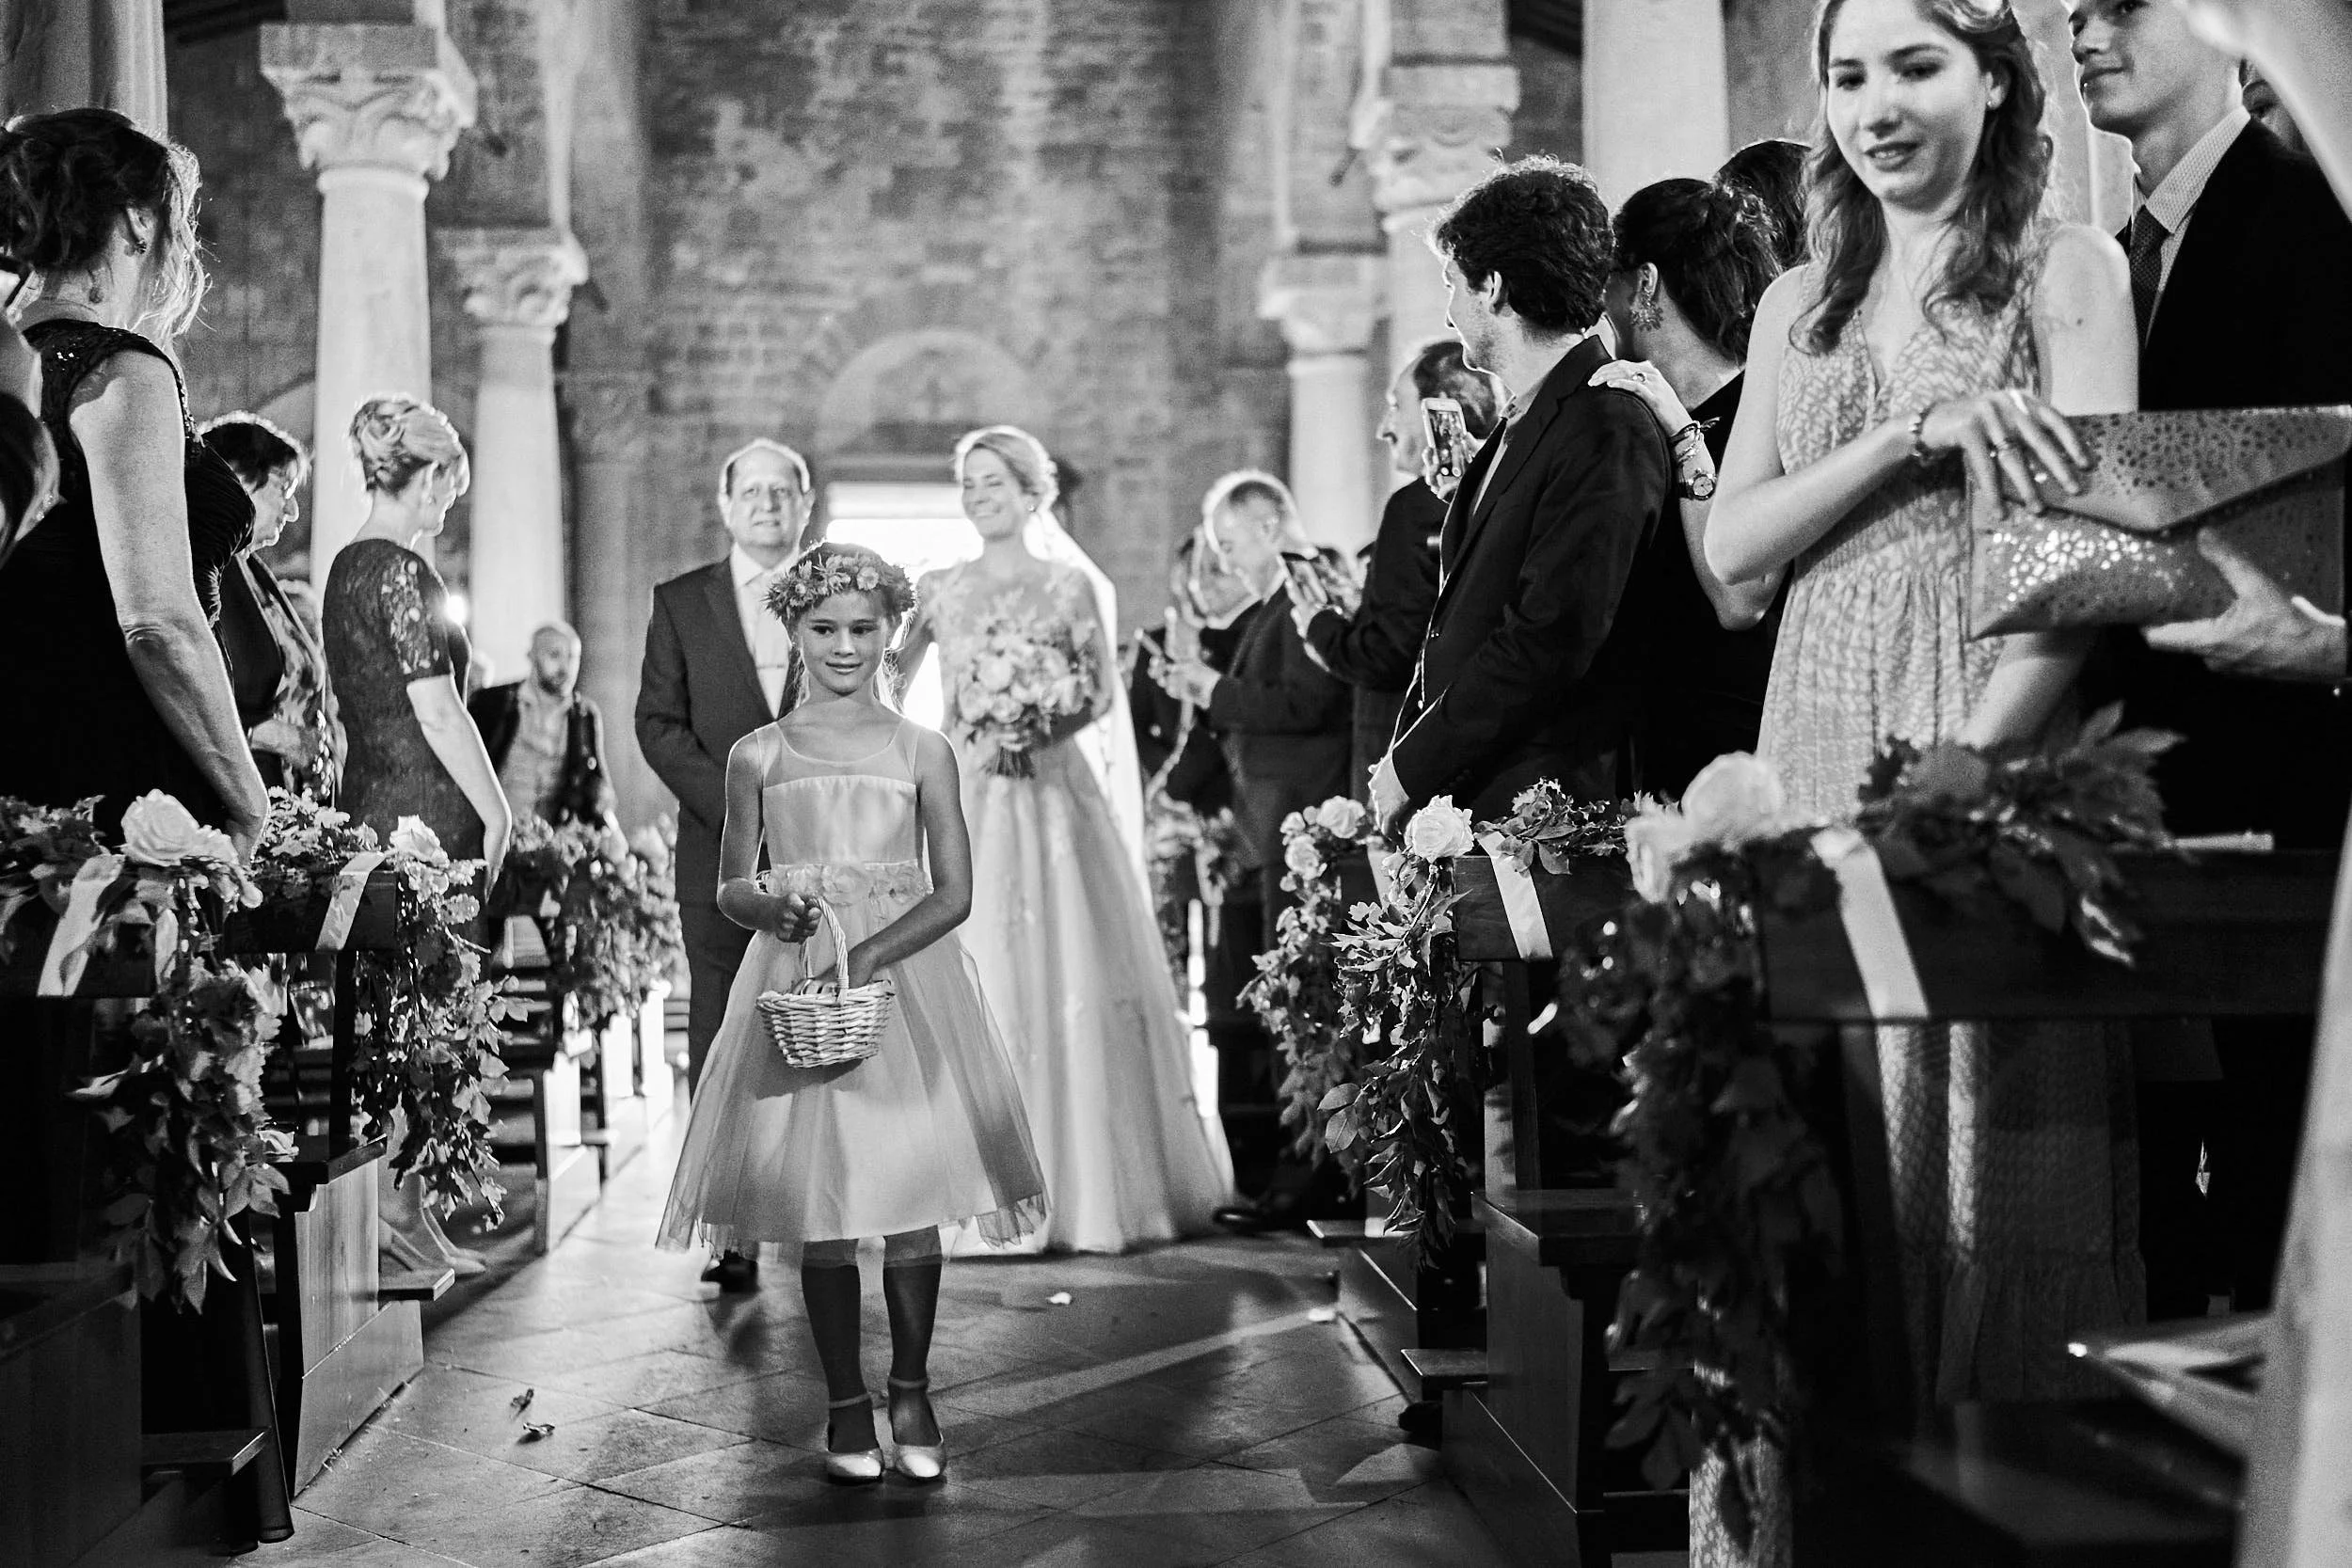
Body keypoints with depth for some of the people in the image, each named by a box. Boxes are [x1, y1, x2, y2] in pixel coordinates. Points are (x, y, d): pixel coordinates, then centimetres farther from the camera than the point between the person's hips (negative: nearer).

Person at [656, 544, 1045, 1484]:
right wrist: (767, 904, -11)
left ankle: (910, 1392, 13)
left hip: (905, 978, 0)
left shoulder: (922, 753, 5)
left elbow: (954, 894, 0)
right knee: (817, 1204, 0)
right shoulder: (758, 757, 7)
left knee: (911, 1193, -4)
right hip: (795, 983, 1)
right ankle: (846, 1407, 11)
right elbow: (728, 889, 12)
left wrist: (869, 956, -14)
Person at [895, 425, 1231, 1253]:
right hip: (965, 796, 1)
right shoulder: (940, 589, 9)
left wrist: (1038, 733, -15)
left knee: (1067, 971, -2)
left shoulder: (1067, 585, 4)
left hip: (1050, 790, -1)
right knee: (974, 973, -2)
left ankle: (1088, 1180, 7)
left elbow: (1100, 690, 0)